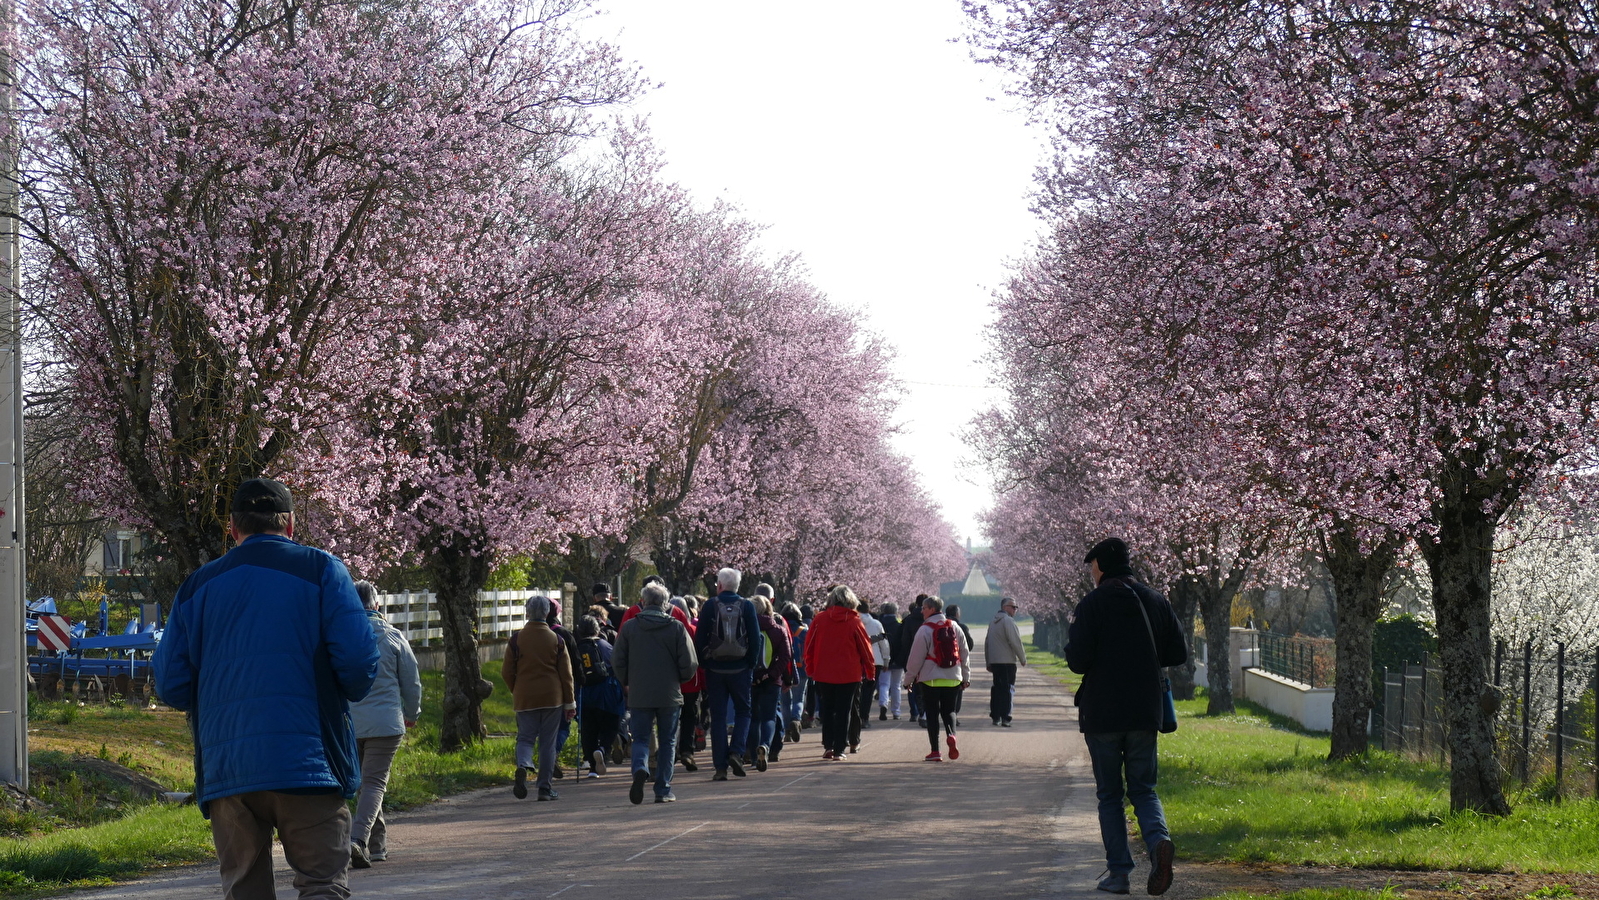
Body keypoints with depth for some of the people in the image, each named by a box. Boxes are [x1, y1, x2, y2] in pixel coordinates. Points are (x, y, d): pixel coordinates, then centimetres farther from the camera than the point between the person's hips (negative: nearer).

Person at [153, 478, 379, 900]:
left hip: (224, 769, 4)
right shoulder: (321, 570, 3)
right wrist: (344, 696, 16)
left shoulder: (197, 587, 13)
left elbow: (170, 686, 10)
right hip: (306, 764, -3)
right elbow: (359, 660, -6)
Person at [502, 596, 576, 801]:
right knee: (548, 743, 7)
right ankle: (545, 788, 6)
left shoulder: (517, 639, -2)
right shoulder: (556, 639, 0)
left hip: (524, 699, 0)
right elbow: (566, 674, 2)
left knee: (525, 738, 8)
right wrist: (569, 702, 9)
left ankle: (523, 766, -23)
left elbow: (506, 672, 0)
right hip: (552, 698, 0)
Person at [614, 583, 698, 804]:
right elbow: (690, 664, -6)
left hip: (639, 694, 0)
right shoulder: (677, 627, -4)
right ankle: (663, 790, 8)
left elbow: (619, 662, 1)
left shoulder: (629, 627, -2)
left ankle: (640, 769, -22)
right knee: (667, 742, 11)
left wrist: (627, 683, 19)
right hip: (670, 694, 0)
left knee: (640, 738, 9)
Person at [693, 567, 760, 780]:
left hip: (715, 668, 0)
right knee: (743, 711, 14)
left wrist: (703, 664, 6)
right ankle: (736, 751, -7)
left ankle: (720, 766, 1)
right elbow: (755, 638, -2)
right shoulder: (747, 606, -1)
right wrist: (751, 664, 6)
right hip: (740, 667, 0)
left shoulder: (710, 606, -2)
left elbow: (699, 638, -3)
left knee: (718, 716, 4)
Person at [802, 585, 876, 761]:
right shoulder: (854, 622, -6)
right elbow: (865, 648, 1)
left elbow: (809, 646, 4)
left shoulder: (820, 619, -2)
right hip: (849, 675, -1)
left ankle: (828, 746, 10)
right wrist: (871, 670, 14)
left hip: (823, 674, 2)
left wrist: (810, 669, 16)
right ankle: (840, 749, 1)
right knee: (843, 712, 4)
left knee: (826, 711, 14)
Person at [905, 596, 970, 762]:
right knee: (948, 710, 13)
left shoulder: (925, 630, -9)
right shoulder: (954, 627, 7)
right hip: (953, 679, 4)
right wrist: (966, 676, 20)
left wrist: (909, 677, 3)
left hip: (931, 679, -4)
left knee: (932, 713, 3)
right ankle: (951, 735, -17)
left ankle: (935, 751, 0)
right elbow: (965, 653, 12)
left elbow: (916, 657, -7)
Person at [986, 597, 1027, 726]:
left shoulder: (993, 622, 17)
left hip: (994, 661, 8)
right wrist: (1023, 658, -4)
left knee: (997, 688, 13)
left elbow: (987, 643, 21)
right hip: (1007, 661, -8)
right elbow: (1015, 641, -15)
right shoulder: (1008, 620, -11)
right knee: (1008, 689, -6)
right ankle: (1005, 717, -10)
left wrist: (988, 662, 25)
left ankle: (995, 717, 14)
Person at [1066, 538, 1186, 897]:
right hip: (1145, 715, 3)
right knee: (1143, 789, 11)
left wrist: (1073, 640, 7)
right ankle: (1158, 839, -18)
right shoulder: (1155, 601, 5)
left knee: (1109, 794, 7)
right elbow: (1178, 654, 6)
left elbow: (1078, 661, -14)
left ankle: (1118, 871, 1)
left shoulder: (1092, 604, -8)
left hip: (1102, 715, -3)